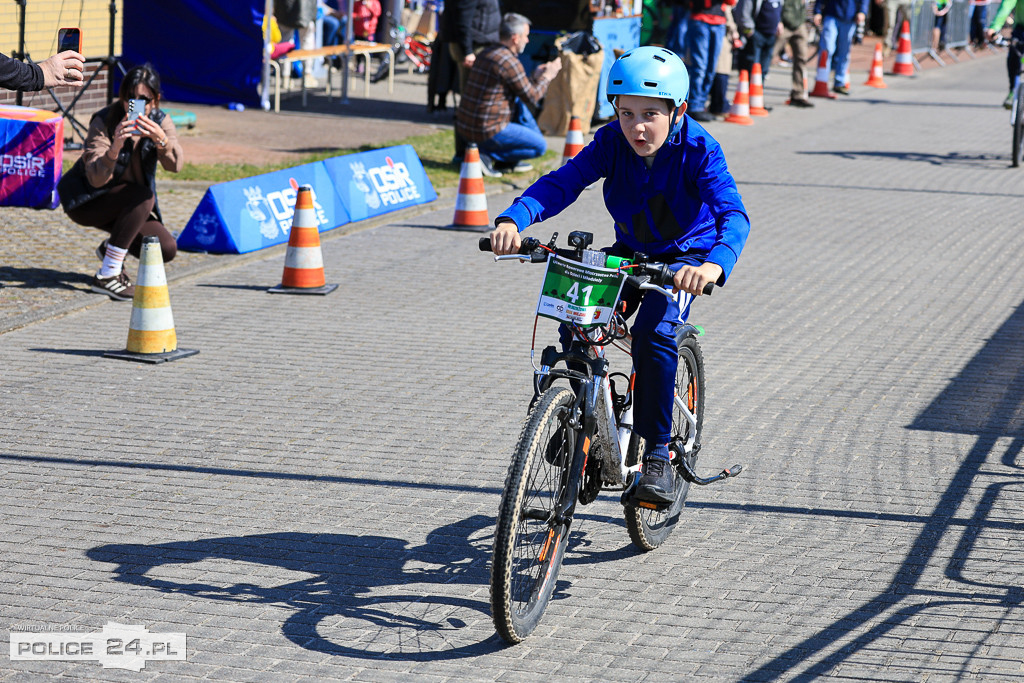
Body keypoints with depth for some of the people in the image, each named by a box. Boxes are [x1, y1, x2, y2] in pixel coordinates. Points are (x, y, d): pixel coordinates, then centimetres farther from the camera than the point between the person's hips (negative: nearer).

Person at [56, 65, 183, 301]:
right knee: (141, 197, -33)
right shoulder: (104, 121, -23)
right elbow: (96, 178, -33)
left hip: (129, 204, 5)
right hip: (83, 199, -5)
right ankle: (106, 276, -27)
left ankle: (111, 248, 16)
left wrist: (161, 139, -47)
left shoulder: (160, 121, -10)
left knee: (167, 249, -14)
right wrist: (114, 148, -52)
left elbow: (175, 165, -27)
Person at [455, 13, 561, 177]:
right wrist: (547, 76, 6)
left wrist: (535, 77, 19)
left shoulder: (485, 53, 11)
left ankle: (509, 162, 25)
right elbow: (532, 98, -9)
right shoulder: (509, 62, -18)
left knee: (519, 103, 28)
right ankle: (487, 155, -5)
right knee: (540, 146, 2)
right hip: (487, 132, -9)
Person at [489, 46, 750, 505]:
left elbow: (733, 215, -37)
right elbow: (562, 182, -24)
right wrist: (513, 219, -44)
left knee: (654, 329, -30)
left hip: (685, 257, -4)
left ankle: (657, 454, -17)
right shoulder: (613, 142, -15)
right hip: (630, 253, 4)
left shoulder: (698, 150, -24)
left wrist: (715, 264, -58)